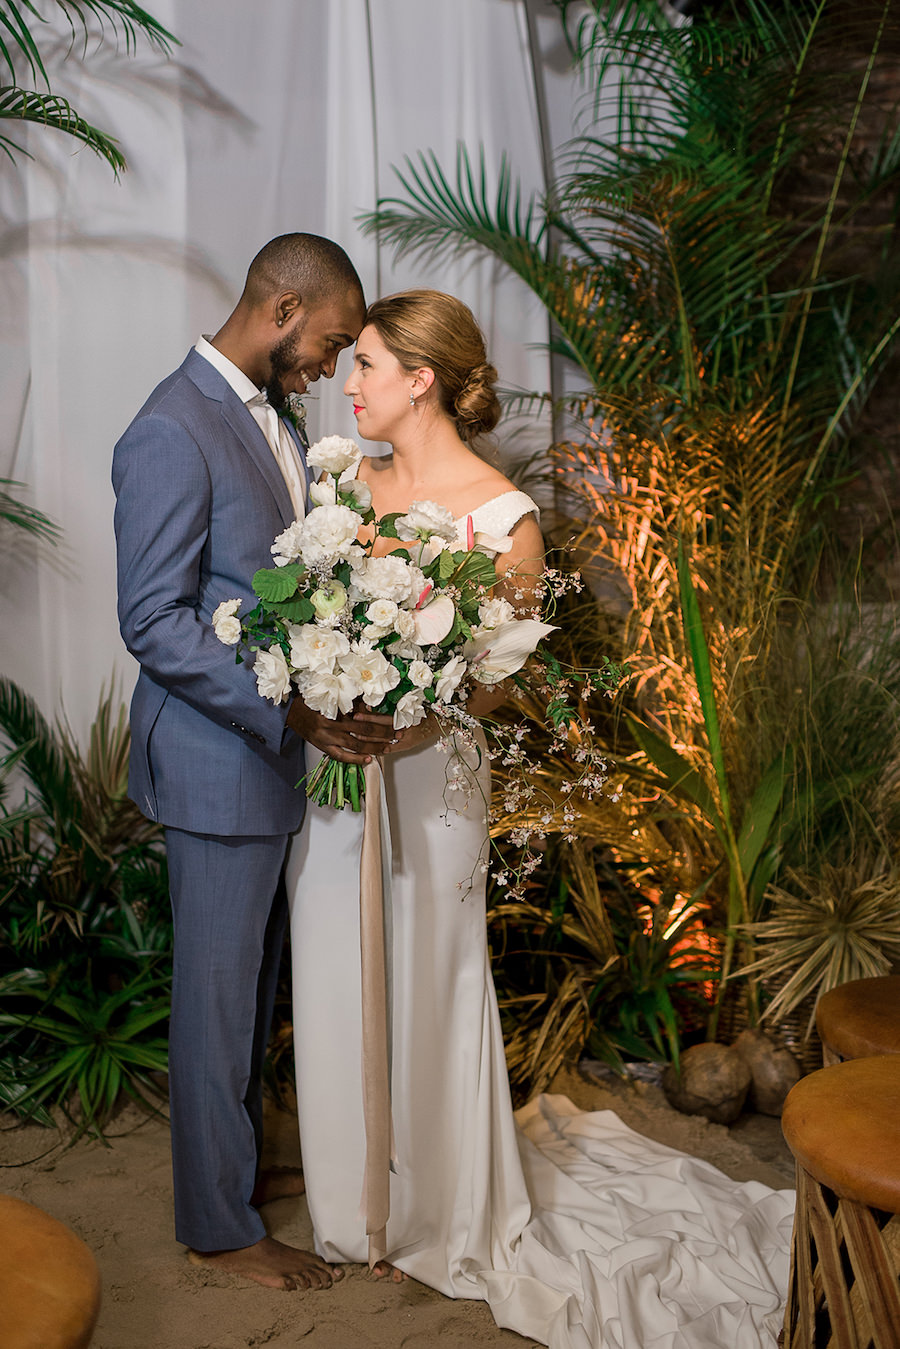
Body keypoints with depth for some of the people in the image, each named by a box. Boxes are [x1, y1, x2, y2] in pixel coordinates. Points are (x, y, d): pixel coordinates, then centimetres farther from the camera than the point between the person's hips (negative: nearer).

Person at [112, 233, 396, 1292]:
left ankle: (236, 1162, 38)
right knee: (220, 991, 5)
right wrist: (293, 712, -25)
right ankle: (219, 1223, 22)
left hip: (275, 751, 9)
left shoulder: (269, 415, 11)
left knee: (253, 983, 20)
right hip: (219, 763, -9)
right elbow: (154, 623, -21)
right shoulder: (171, 431, -19)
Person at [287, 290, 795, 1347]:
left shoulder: (501, 517, -13)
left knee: (420, 988, 9)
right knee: (336, 989, 14)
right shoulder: (350, 484, 4)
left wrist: (397, 726, -25)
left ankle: (432, 1216, 32)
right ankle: (355, 1201, 36)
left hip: (424, 781, -5)